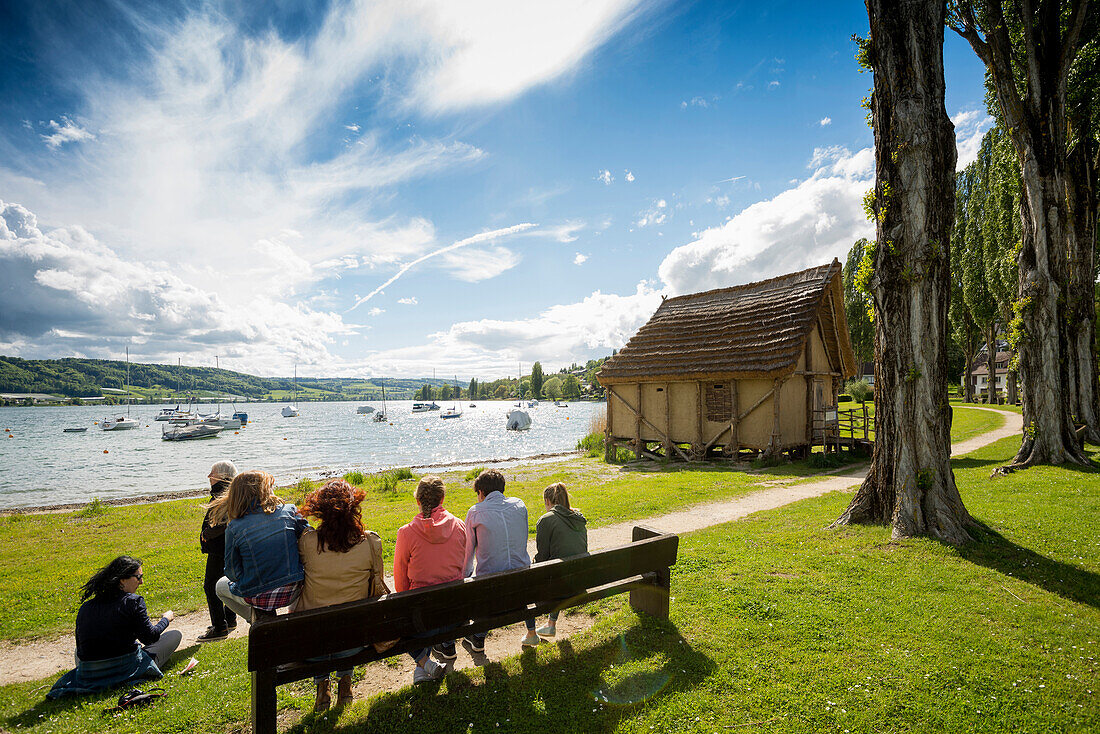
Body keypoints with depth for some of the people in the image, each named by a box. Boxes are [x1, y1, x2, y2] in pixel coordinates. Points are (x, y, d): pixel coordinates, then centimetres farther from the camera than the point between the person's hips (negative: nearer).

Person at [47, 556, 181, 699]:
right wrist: (166, 619, 11)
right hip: (126, 670, -6)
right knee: (175, 634, 9)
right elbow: (149, 637, -8)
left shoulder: (86, 606, 3)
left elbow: (80, 649, 10)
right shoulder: (133, 601, -15)